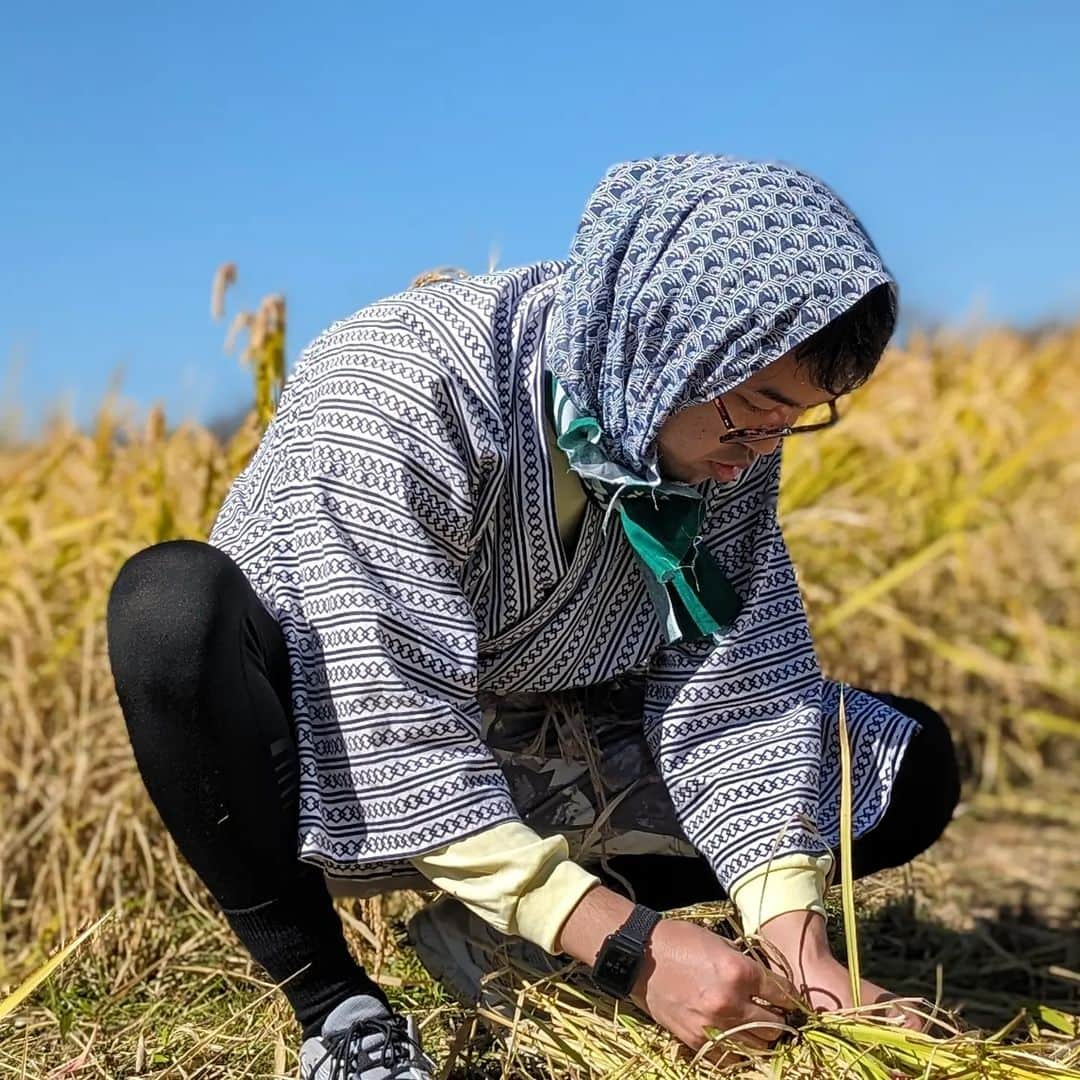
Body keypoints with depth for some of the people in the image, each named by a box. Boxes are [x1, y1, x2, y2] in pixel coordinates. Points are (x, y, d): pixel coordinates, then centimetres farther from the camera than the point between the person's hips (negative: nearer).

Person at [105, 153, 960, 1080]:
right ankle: (335, 1004, -17)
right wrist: (628, 947, -35)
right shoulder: (393, 391, -30)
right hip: (340, 766, -5)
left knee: (908, 762, -3)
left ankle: (496, 934, -2)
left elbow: (740, 684, -13)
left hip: (542, 766, 5)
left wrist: (795, 941, -24)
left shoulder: (725, 423, -12)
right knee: (176, 601, -37)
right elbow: (400, 739, -32)